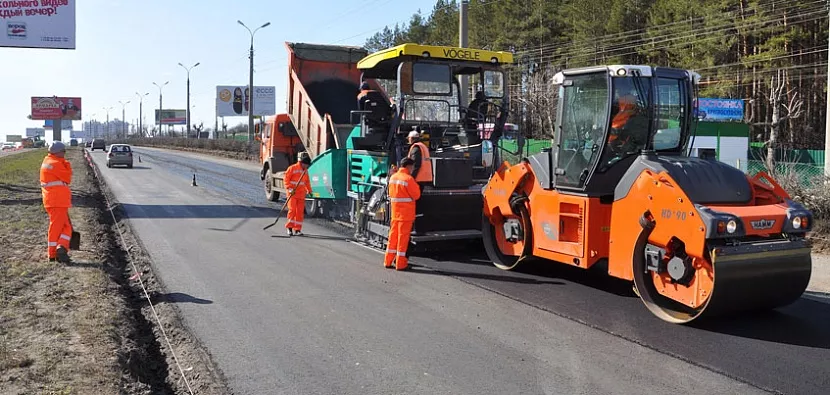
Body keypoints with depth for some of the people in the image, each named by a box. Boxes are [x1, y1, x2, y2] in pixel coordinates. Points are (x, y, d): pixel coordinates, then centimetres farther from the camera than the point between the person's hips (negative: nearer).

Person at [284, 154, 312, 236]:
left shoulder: (305, 171, 14)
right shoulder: (292, 168, -6)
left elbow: (307, 182, 23)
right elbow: (286, 179, -8)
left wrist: (309, 190, 18)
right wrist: (289, 189, -15)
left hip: (301, 194, 5)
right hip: (292, 193, -5)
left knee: (300, 211, 1)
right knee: (292, 209, -10)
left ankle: (297, 229, 6)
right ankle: (289, 227, 4)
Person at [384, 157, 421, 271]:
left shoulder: (393, 177, 9)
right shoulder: (408, 179, -15)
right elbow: (416, 195, -10)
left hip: (395, 212, 7)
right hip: (406, 213, -7)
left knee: (393, 235, 13)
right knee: (403, 237, -1)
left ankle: (388, 261, 17)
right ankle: (400, 264, 3)